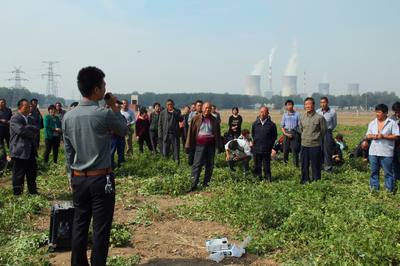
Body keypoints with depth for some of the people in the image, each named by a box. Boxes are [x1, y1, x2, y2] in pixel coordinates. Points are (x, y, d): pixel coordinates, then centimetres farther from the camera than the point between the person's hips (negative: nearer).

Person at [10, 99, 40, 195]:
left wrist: (27, 127, -11)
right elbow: (21, 130, -22)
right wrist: (32, 132, -9)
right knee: (19, 174, 1)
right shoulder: (14, 118, -7)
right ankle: (17, 194, 11)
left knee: (32, 173, 13)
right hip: (19, 151, -7)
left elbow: (37, 129, 5)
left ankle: (33, 193, 24)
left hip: (31, 151, 7)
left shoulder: (30, 119, 17)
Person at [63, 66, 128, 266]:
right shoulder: (105, 114, -15)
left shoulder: (68, 117, 2)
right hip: (101, 179, -5)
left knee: (79, 225, 14)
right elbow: (124, 130, 5)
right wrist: (114, 107, 9)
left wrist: (72, 176, 18)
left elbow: (68, 151, 9)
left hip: (78, 179, 5)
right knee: (101, 229, 3)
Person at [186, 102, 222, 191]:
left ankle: (206, 183, 17)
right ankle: (194, 184, -9)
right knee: (197, 164, -8)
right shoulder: (196, 119, 1)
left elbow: (218, 134, 13)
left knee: (210, 165, 7)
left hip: (211, 145, 3)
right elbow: (191, 132, 1)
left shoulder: (214, 120, 9)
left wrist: (219, 146, 9)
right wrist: (189, 145, -3)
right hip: (200, 145, -3)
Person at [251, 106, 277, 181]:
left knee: (266, 164, 4)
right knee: (257, 164, 10)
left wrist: (270, 144, 2)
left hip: (266, 149, -2)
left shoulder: (271, 124, -5)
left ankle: (267, 176, 16)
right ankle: (258, 176, 23)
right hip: (256, 148, 3)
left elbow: (274, 136, 4)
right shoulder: (255, 123, 4)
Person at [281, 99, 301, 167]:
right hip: (286, 132, 3)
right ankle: (285, 163, 15)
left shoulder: (297, 114, 4)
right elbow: (282, 125, 11)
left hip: (294, 133, -3)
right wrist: (285, 133, -3)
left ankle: (296, 164, -3)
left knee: (295, 149, -7)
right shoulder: (285, 114, 12)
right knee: (285, 149, 5)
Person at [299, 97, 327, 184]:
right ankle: (305, 180, 24)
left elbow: (323, 131, 0)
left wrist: (316, 138, 10)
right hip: (304, 145, 5)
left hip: (315, 145, -5)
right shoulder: (302, 117, 4)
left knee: (315, 165, 3)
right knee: (304, 165, 12)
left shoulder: (319, 117, -11)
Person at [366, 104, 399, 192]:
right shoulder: (372, 123, 11)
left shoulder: (392, 123, -3)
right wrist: (372, 136, -9)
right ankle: (374, 188, 20)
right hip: (373, 152, 4)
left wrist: (383, 136, -17)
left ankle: (389, 190, 9)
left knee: (388, 172, 2)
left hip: (386, 153, -4)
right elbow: (367, 136, 14)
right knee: (374, 171, 11)